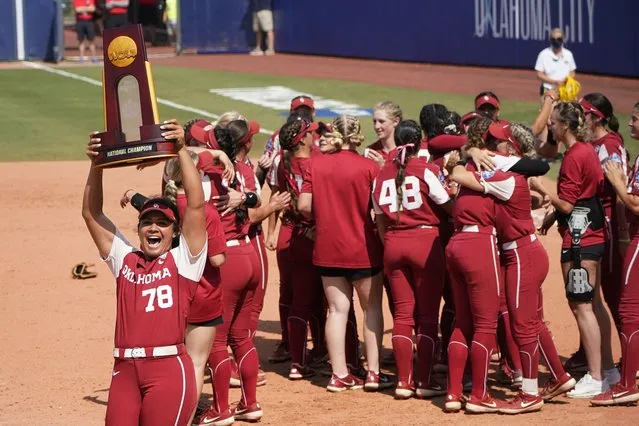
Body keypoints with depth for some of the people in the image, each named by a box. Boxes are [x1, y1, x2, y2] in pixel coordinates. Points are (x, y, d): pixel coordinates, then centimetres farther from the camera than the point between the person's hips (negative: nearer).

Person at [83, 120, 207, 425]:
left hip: (169, 367, -4)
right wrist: (96, 164, 3)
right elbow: (91, 214, 14)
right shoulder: (124, 259, 16)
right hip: (125, 370, 4)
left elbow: (195, 205, -6)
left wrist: (181, 150, -11)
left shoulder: (183, 259, 5)